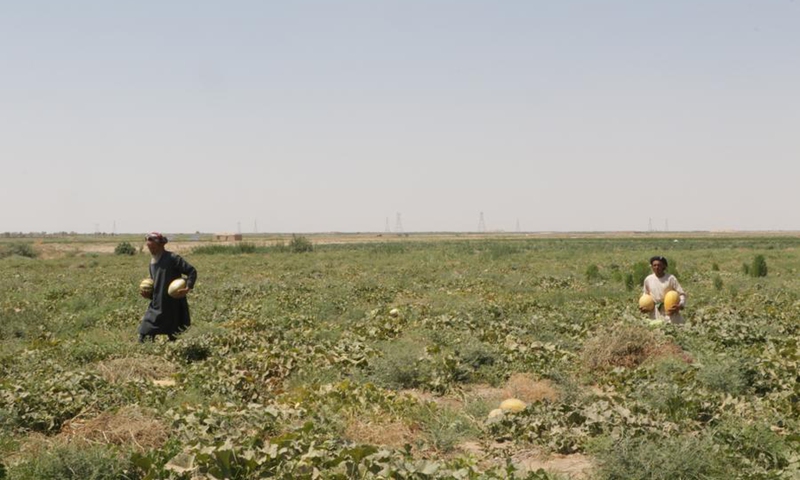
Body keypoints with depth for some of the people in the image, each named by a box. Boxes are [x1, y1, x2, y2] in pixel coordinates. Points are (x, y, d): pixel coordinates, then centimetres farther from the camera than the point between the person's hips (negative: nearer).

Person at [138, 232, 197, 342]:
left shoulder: (172, 258, -9)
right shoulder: (152, 263, 13)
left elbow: (192, 271, -11)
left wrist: (188, 287, -25)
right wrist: (148, 294, 2)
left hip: (173, 307, -7)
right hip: (156, 306, 7)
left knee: (172, 337, 3)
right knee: (144, 337, 0)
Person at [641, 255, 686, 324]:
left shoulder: (670, 278, -8)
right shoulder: (648, 280, 1)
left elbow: (682, 294, -6)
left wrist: (680, 305, -23)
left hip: (670, 312, -3)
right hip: (655, 314, 3)